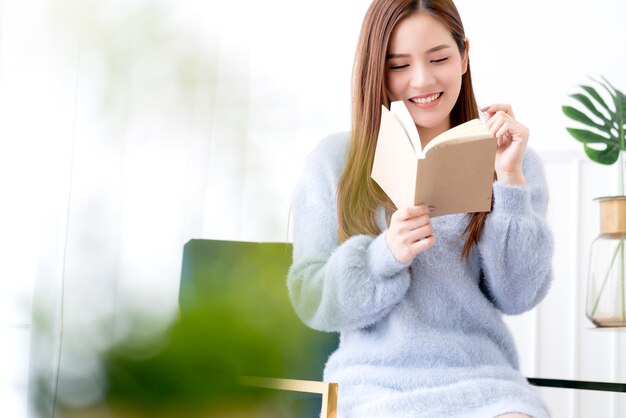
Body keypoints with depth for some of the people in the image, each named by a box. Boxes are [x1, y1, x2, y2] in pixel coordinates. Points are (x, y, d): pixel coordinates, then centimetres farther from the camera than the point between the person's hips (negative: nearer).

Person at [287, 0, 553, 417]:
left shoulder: (512, 160, 8)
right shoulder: (335, 161, 5)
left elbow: (516, 296, 1)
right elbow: (312, 301, 1)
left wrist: (510, 180, -10)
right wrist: (385, 255, -17)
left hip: (482, 377, 2)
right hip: (377, 381, -1)